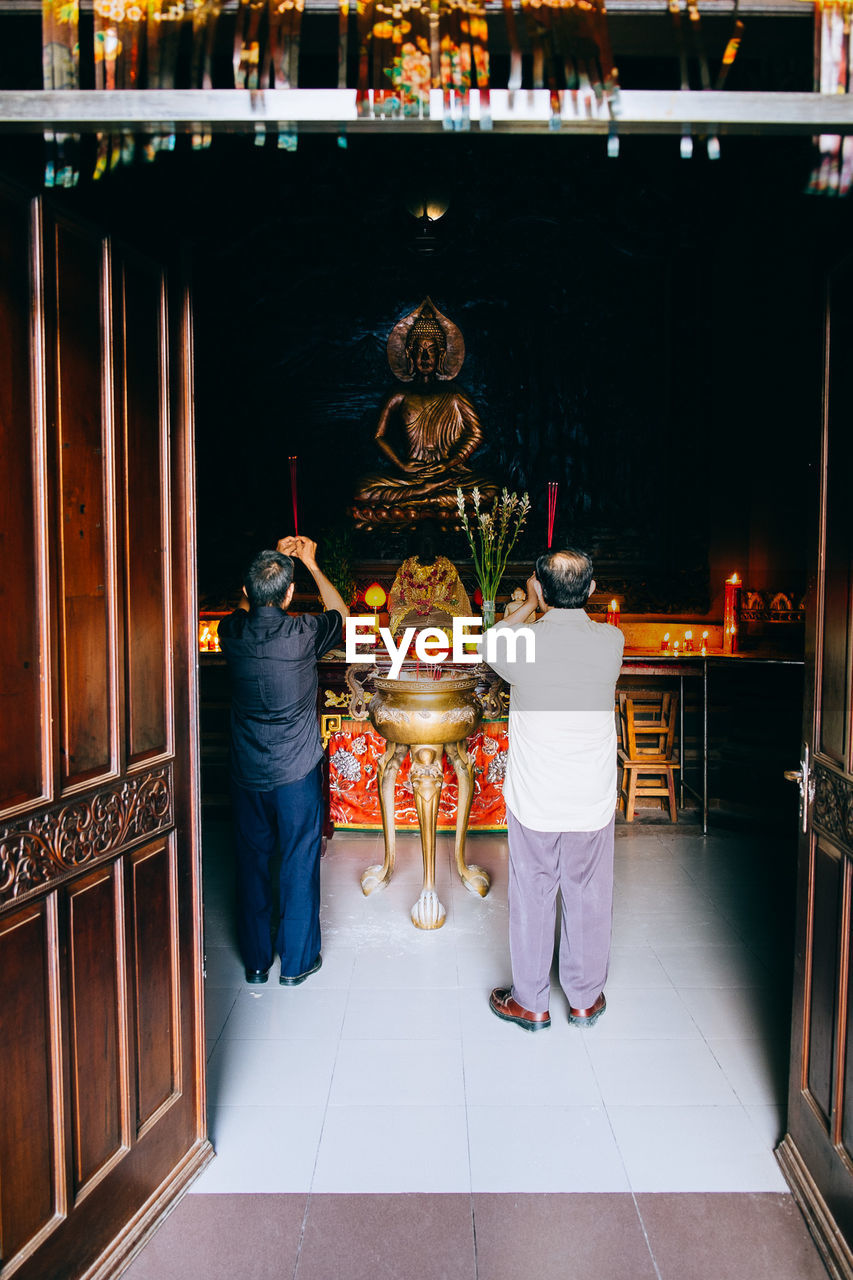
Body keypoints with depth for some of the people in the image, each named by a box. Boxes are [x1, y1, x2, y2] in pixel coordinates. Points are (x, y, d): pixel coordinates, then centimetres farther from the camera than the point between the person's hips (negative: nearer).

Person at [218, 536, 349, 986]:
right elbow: (341, 614, 5)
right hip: (296, 774, -3)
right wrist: (310, 563, 9)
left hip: (246, 775, 3)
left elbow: (245, 606, 17)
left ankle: (255, 961, 28)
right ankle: (297, 961, 24)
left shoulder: (232, 633, -9)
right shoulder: (304, 634, -18)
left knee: (252, 864, 15)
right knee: (300, 865, 11)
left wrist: (273, 560, 14)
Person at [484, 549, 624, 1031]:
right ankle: (586, 1000, 35)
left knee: (532, 900, 14)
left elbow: (490, 645, 10)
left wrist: (530, 605, 18)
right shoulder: (611, 641, -10)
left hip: (533, 803, -1)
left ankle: (531, 1003, 30)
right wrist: (559, 608, 21)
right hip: (593, 802, 2)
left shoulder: (520, 645, -15)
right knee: (589, 900, 17)